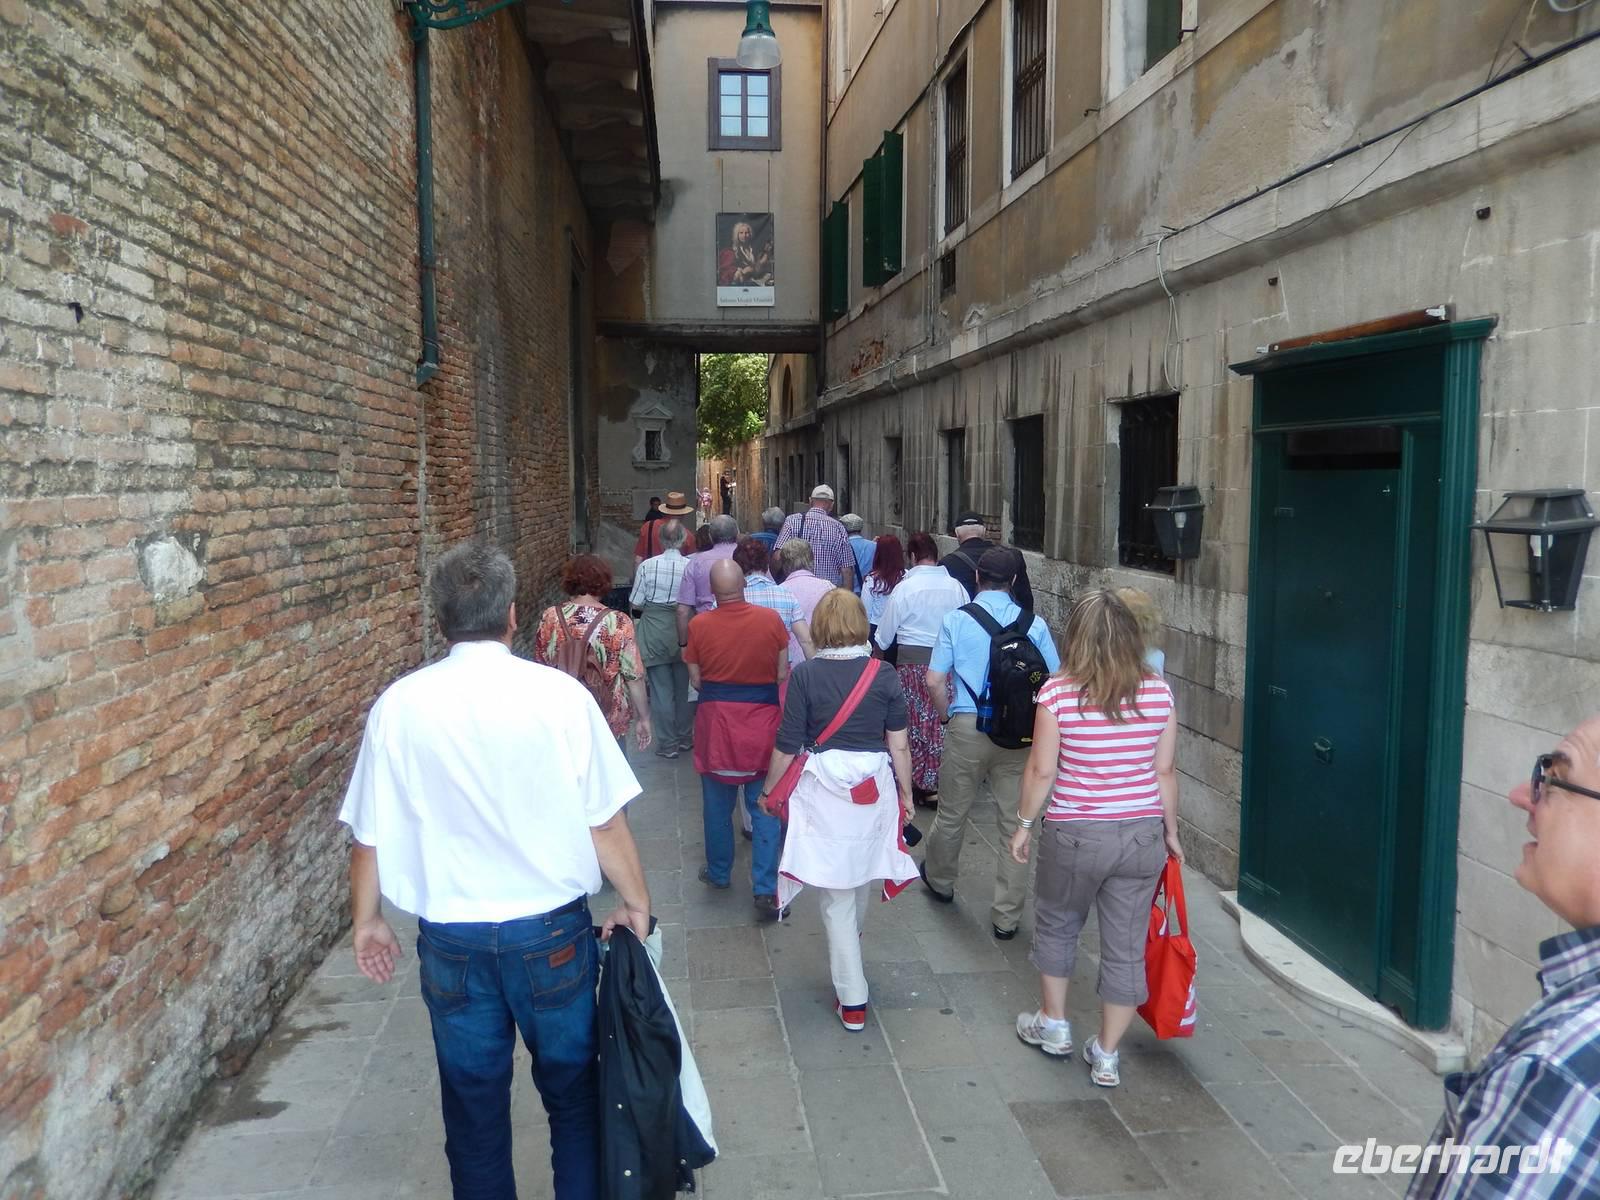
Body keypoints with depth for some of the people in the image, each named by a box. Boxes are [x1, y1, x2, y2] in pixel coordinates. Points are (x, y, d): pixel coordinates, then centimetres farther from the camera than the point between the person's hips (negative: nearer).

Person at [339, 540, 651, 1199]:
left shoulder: (399, 705, -9)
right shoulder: (560, 694, -13)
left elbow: (370, 833, -1)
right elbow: (605, 823, -9)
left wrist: (367, 919, 16)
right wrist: (636, 902, 6)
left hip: (451, 940, 1)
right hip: (551, 930, -1)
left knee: (473, 1104, 19)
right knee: (573, 1091, 19)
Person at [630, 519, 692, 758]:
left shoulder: (647, 566, -12)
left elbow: (636, 603, -6)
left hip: (655, 631, -1)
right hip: (683, 631, 2)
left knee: (661, 688, 7)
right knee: (682, 686, 18)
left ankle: (668, 743, 12)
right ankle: (684, 736, 32)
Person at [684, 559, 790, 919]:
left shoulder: (699, 625, -9)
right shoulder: (770, 619, -10)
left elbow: (696, 681, -1)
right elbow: (782, 674, -3)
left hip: (715, 720, 1)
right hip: (762, 720, -1)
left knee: (718, 804, 18)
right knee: (765, 809, 7)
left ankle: (718, 872, 33)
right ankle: (766, 889, 4)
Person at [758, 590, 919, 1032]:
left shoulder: (805, 675, -10)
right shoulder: (884, 675, -4)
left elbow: (788, 745, -8)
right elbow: (898, 745, -2)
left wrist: (768, 789, 8)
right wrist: (906, 794, 12)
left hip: (825, 788, -3)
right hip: (875, 786, 3)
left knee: (836, 895, 5)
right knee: (861, 878, 25)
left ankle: (852, 1000, 8)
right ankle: (848, 949, 52)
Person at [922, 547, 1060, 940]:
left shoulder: (956, 620, -4)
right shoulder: (1034, 624, -3)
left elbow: (935, 680, -6)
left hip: (967, 727, 0)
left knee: (952, 812, 19)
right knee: (1016, 822, 9)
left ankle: (939, 881, 42)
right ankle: (1006, 917, 16)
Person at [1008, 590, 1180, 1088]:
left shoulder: (1058, 692, -13)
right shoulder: (1158, 692, -5)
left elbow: (1042, 770, -9)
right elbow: (1165, 771, 1)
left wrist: (1023, 824, 4)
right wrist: (1170, 831, 14)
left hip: (1076, 835, -2)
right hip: (1142, 834, 2)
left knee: (1056, 925, 23)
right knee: (1127, 947, 13)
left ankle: (1053, 1025, 38)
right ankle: (1106, 1056, 25)